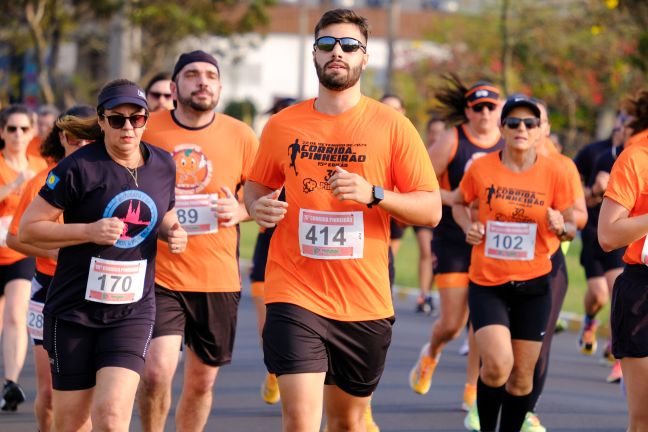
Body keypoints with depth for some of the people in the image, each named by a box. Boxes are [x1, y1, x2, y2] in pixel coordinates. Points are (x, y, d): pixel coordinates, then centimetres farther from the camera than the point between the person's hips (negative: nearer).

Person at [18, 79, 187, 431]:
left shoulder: (163, 165, 4)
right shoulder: (78, 168, -10)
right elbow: (27, 230, -9)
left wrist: (172, 232, 0)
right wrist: (89, 232, -20)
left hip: (132, 312, 2)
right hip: (74, 310, -2)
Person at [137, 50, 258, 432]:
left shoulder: (240, 136, 2)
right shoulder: (146, 130, -2)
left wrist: (242, 211, -9)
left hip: (219, 278, 2)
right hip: (159, 275, -2)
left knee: (202, 382, 11)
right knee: (157, 370, -17)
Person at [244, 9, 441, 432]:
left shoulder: (392, 126, -1)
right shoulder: (282, 125, 4)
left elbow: (431, 209, -2)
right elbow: (256, 187, 20)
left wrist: (373, 194, -18)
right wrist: (258, 207, -4)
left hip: (365, 301, 1)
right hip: (295, 295, -1)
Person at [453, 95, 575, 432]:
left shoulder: (553, 173, -4)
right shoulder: (481, 169, -5)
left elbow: (571, 226, 5)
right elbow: (459, 204, 14)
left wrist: (561, 227, -18)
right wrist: (468, 226, -6)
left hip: (534, 285, 2)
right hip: (487, 284, -2)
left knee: (522, 376, 7)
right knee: (497, 365, -19)